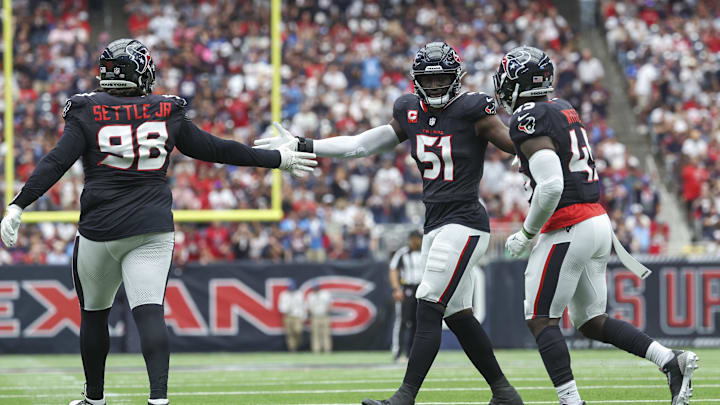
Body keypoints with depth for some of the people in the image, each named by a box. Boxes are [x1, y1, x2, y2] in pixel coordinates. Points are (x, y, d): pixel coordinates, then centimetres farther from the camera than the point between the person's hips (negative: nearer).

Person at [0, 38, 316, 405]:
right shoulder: (167, 113, 5)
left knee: (94, 314, 16)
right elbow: (215, 149, 12)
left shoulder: (87, 113, -1)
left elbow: (56, 162, -11)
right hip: (153, 229, 1)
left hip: (100, 228, -1)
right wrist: (278, 160, 22)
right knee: (149, 313, -8)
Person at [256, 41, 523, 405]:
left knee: (429, 310, -13)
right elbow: (360, 145, 14)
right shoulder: (410, 113, 9)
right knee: (457, 314, 9)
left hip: (464, 223, -7)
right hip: (435, 224, 7)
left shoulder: (472, 111, -10)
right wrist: (299, 146, 12)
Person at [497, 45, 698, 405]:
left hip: (569, 227, -9)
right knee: (591, 321, 14)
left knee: (540, 320, -1)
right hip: (598, 222, 9)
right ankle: (671, 360, 2)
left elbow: (551, 186, -23)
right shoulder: (564, 109, 15)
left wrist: (527, 233, -12)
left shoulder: (529, 120, -14)